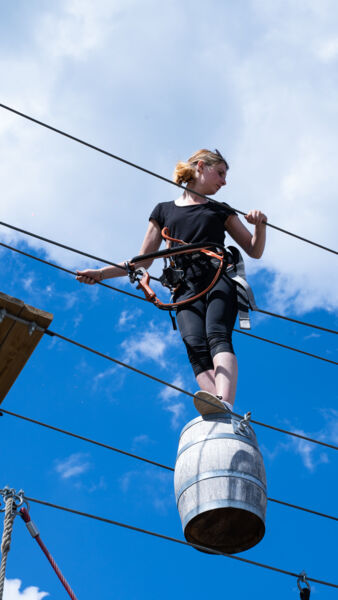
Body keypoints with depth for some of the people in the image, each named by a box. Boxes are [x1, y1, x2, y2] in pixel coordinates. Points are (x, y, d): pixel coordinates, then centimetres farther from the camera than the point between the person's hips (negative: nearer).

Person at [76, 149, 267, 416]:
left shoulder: (222, 211, 26)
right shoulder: (164, 210, 25)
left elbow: (255, 251, 23)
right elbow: (143, 262, 23)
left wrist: (260, 225, 3)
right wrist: (101, 273, 13)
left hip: (219, 279, 0)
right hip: (186, 287, 0)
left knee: (217, 335, -31)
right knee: (195, 346, -28)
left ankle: (225, 406, -54)